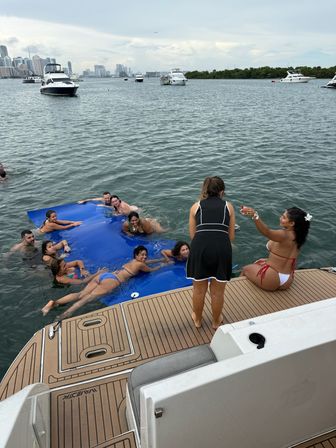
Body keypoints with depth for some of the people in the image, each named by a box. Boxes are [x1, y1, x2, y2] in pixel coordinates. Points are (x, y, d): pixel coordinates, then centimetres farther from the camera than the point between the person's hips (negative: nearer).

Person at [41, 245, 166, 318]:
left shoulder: (134, 260, 28)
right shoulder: (140, 264, 6)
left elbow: (147, 262, 44)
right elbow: (151, 270, 22)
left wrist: (160, 259, 50)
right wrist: (161, 265, 39)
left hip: (105, 275, 7)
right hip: (112, 280, -7)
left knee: (81, 294, -6)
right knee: (89, 297, -22)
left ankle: (54, 303, -20)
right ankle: (66, 314, -37)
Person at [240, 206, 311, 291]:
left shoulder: (285, 235, -27)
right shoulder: (297, 236, -1)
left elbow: (267, 232, -48)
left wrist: (255, 216, -62)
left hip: (271, 280, -8)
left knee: (245, 269, 18)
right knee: (259, 263, 33)